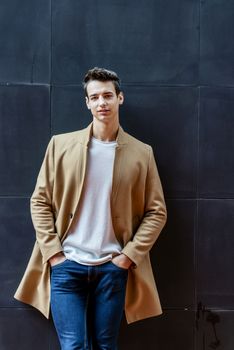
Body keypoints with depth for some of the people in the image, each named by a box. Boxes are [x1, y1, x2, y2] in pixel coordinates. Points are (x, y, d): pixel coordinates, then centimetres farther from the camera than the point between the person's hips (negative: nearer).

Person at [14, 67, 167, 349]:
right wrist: (52, 252, -5)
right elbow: (40, 201, 4)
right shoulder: (61, 144, 2)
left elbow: (156, 211, 5)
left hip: (113, 267, 1)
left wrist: (130, 255, -4)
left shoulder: (141, 153, 3)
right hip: (66, 264, 0)